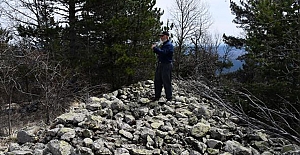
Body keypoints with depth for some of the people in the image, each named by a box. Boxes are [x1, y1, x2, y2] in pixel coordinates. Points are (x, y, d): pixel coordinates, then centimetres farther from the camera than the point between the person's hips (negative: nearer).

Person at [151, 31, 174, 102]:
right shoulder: (163, 45, 20)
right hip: (160, 64, 10)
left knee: (167, 82, -4)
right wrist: (155, 48, 7)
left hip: (167, 65, -10)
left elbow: (163, 53, -25)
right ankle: (157, 96, 21)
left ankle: (169, 98, 4)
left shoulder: (169, 45, -11)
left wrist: (155, 48, -17)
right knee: (157, 81, 11)